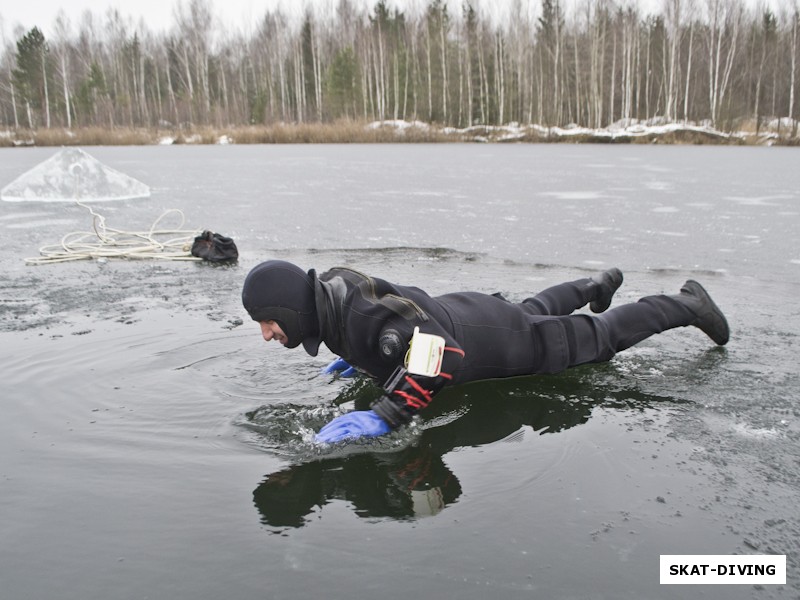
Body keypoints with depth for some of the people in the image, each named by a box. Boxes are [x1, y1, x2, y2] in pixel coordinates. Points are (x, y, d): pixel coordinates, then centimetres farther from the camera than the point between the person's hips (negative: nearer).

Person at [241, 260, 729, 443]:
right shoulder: (326, 292, -10)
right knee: (534, 309, 38)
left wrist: (385, 418, -49)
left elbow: (442, 354, -48)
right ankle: (597, 286, 64)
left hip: (502, 343, -8)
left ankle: (688, 305, 36)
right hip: (459, 311, 8)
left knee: (601, 337, 14)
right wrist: (361, 357, 3)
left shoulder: (363, 315, -39)